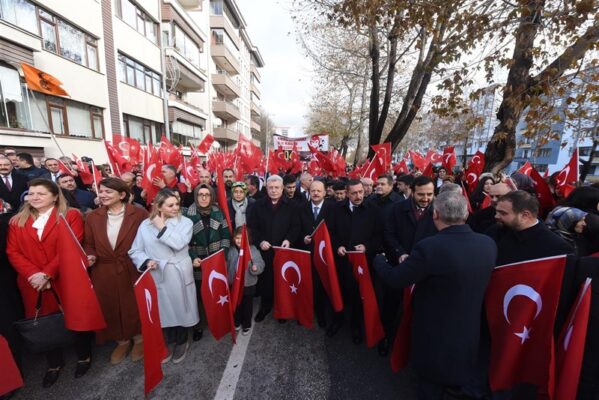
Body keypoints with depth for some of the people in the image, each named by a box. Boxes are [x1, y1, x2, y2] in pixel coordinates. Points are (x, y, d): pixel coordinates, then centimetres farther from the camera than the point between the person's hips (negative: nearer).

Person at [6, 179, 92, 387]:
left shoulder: (71, 216, -4)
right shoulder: (17, 221, 9)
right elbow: (12, 252, 3)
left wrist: (47, 274, -17)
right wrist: (32, 274, -12)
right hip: (33, 284, 3)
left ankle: (83, 356, 31)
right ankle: (54, 363, 34)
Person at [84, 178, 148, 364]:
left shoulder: (139, 214, -11)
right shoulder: (93, 217, 3)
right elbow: (89, 243, 9)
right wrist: (90, 256, -10)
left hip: (133, 271, -4)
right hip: (103, 273, 4)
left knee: (134, 306, 11)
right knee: (110, 308, 17)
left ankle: (139, 338, 37)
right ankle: (122, 341, 41)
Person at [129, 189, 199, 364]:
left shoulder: (185, 222, -7)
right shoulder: (146, 224, 0)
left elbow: (179, 243, -23)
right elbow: (135, 251, 4)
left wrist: (162, 228, -15)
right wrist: (146, 261, -14)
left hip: (180, 274, -1)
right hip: (158, 275, 2)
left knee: (181, 308, 12)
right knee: (164, 310, 15)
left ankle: (182, 342, 37)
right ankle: (170, 342, 40)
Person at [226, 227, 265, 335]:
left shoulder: (253, 250, -14)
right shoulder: (231, 250, -4)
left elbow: (261, 264, -16)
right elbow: (227, 266, 8)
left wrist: (256, 267, -36)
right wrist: (227, 279, 8)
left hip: (248, 284, -3)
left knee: (247, 305, 15)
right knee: (236, 304, 22)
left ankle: (247, 325, 36)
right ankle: (237, 322, 46)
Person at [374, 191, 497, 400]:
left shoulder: (429, 247, -33)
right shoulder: (488, 244, -13)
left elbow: (395, 279, -21)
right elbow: (474, 280, 5)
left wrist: (379, 259, -2)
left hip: (434, 335, -5)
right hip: (470, 333, 5)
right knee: (459, 377, 34)